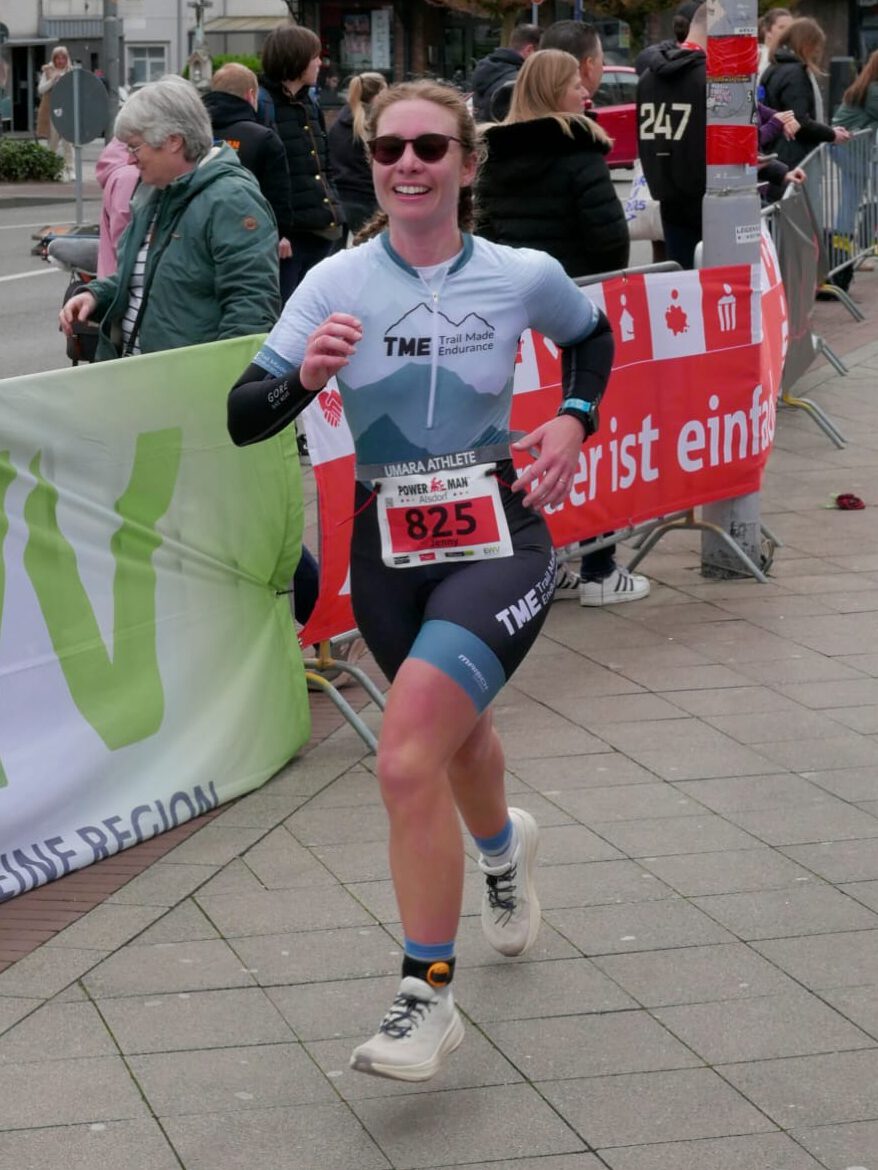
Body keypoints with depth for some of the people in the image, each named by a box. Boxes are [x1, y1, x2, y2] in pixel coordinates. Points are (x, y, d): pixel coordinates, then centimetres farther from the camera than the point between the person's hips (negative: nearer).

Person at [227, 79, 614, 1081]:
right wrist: (304, 376, -30)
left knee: (408, 756, -22)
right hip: (387, 553, 3)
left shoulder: (525, 277, -6)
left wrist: (573, 421, 0)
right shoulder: (338, 283, -6)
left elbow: (593, 336, 17)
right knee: (454, 730, 25)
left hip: (498, 542, -3)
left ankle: (427, 997, -9)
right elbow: (243, 419, -10)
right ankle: (504, 848, 62)